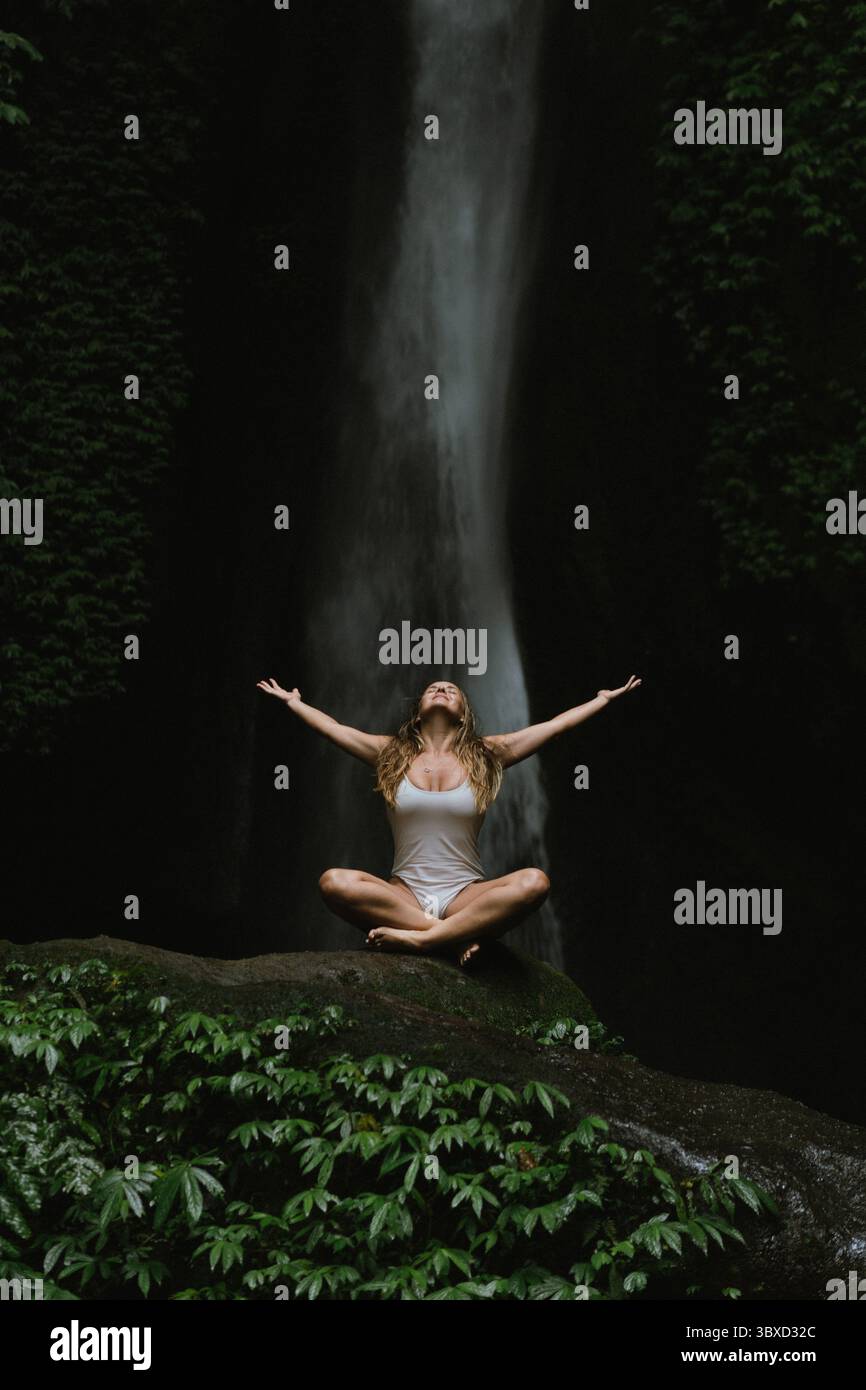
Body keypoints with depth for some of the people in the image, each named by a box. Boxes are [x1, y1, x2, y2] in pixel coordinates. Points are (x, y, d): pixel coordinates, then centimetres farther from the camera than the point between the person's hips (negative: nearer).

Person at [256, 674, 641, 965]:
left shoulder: (485, 753, 10)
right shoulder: (391, 753, 13)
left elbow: (556, 725, 12)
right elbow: (331, 728, 21)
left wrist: (604, 699, 14)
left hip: (466, 894, 0)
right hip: (404, 892, 0)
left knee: (534, 882, -31)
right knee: (334, 882, -29)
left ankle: (418, 938, -32)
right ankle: (459, 936, -29)